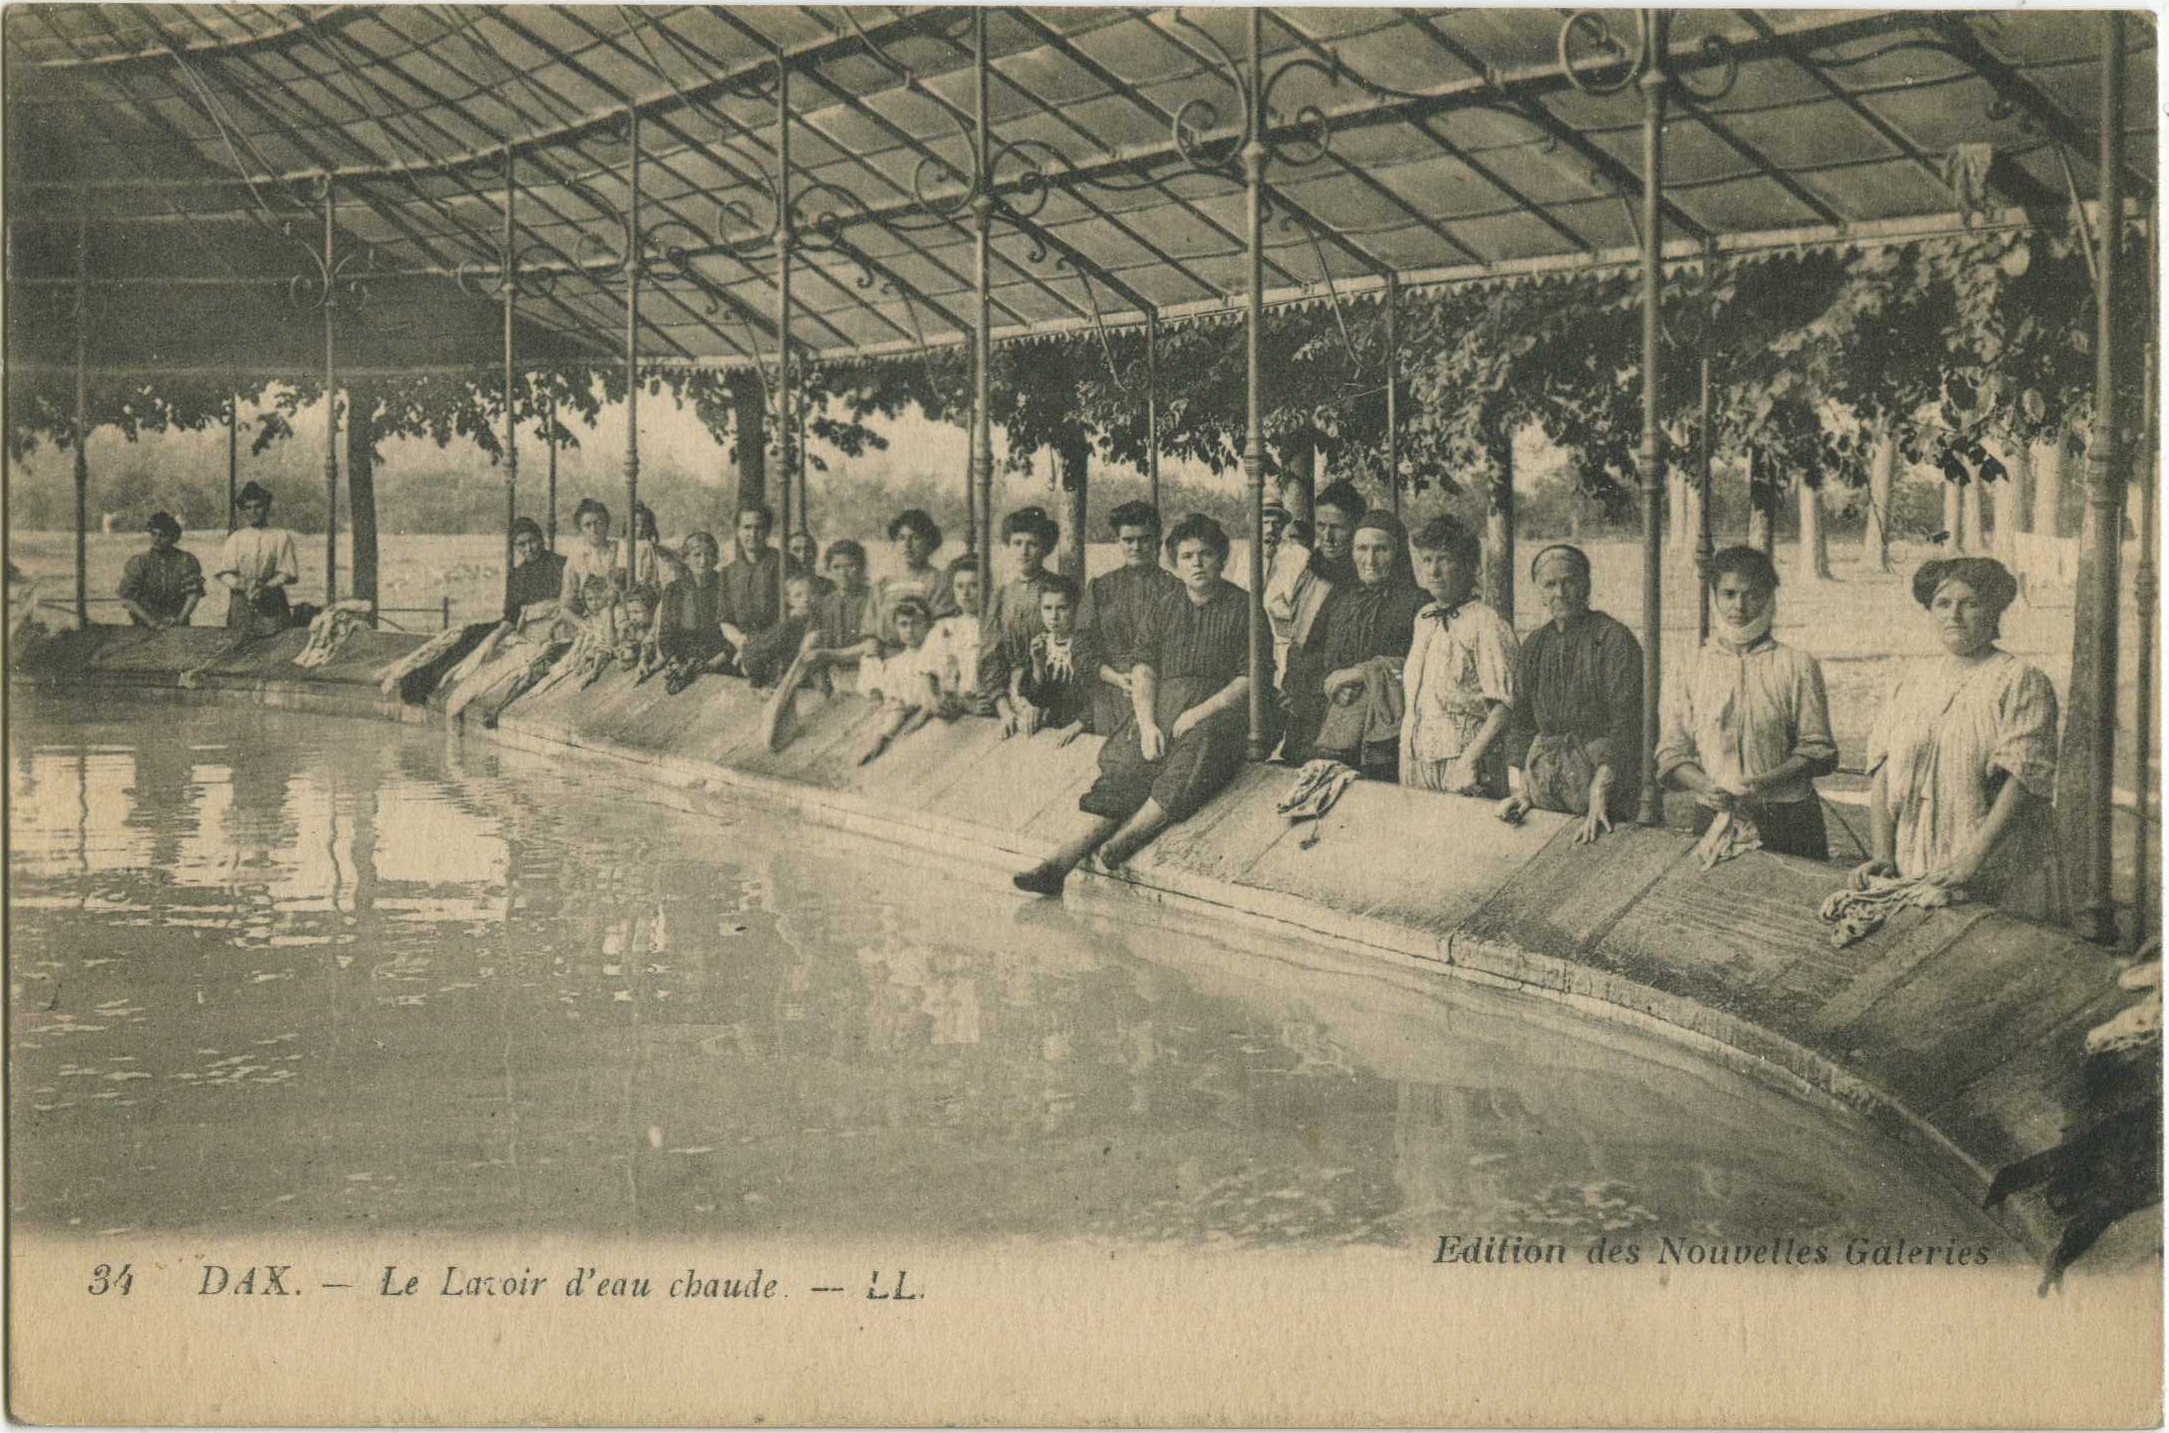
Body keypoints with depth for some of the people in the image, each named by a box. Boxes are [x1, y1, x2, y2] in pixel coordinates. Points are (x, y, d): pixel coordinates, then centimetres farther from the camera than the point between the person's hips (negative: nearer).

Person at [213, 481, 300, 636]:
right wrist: (239, 584, -15)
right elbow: (224, 573, 6)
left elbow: (286, 574, 2)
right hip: (240, 605, 1)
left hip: (272, 605, -1)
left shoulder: (281, 537, 7)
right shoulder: (235, 538, 12)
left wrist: (265, 587, -14)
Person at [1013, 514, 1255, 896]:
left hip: (1217, 712, -3)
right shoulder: (1162, 610, 19)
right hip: (1161, 710, 3)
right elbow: (1144, 669, 10)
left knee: (1198, 746, -37)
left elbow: (1250, 679, -2)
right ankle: (1065, 858, -37)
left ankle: (1129, 836, -46)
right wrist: (1147, 723, -9)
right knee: (1126, 771, -21)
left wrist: (1197, 714, -13)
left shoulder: (1244, 608, 5)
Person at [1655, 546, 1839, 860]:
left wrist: (1767, 782, -17)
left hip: (1787, 822, -1)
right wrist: (1704, 786, -15)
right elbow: (1671, 751, 5)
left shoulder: (1797, 666, 1)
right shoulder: (1695, 666, 6)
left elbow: (1818, 751, -1)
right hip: (1714, 818, 1)